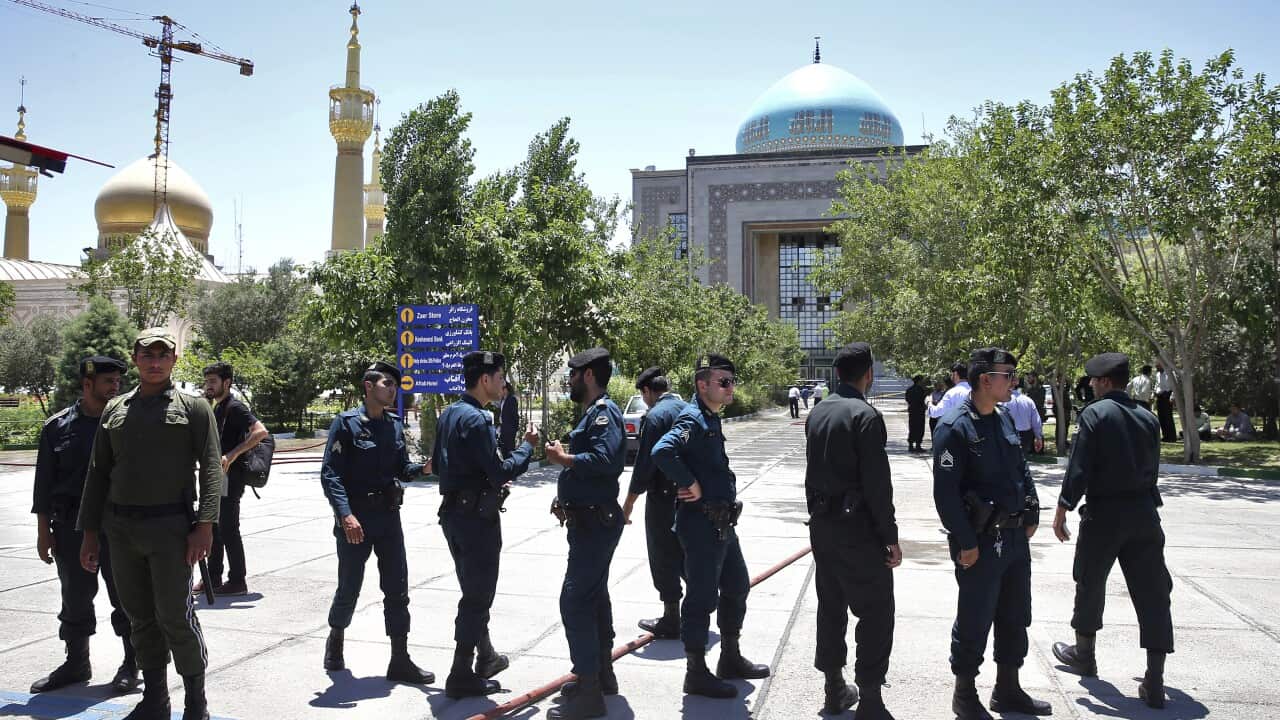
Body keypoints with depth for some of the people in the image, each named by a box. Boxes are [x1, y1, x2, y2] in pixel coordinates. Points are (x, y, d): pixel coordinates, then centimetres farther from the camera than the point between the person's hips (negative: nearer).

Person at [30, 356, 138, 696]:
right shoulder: (57, 426, 3)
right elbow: (44, 483, 5)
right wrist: (43, 530, 2)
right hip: (71, 528, 2)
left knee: (126, 599, 5)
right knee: (76, 600, 13)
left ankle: (131, 664, 18)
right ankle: (76, 664, 28)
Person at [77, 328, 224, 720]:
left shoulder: (193, 407, 0)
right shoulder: (115, 409, 12)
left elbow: (211, 469, -6)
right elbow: (97, 474, 15)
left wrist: (204, 526, -15)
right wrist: (89, 533, 10)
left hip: (169, 527, -4)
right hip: (120, 530, 5)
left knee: (175, 617, -3)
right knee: (140, 618, 12)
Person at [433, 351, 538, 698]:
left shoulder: (448, 414, 9)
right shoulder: (476, 419, -20)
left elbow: (438, 464, 17)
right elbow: (500, 473, -23)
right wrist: (526, 446, -9)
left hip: (453, 511, 10)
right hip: (477, 516, -10)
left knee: (474, 591, 20)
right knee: (477, 596, 0)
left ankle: (486, 658, 34)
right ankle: (461, 676, 7)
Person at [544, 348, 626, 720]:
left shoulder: (604, 411, -16)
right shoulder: (592, 412, 16)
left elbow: (606, 460, -31)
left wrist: (562, 458, -19)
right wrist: (565, 496, 6)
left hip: (596, 523, -11)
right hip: (589, 520, 11)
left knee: (575, 601, -10)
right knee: (594, 596, 18)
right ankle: (602, 674, 30)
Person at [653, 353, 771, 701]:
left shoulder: (711, 419, 13)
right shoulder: (692, 419, -17)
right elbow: (662, 451, -35)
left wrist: (725, 494, 11)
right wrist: (690, 485, -25)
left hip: (722, 523, 10)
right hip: (701, 524, -10)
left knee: (737, 587, 20)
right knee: (702, 597, 0)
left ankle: (731, 658, 35)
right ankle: (696, 673, 13)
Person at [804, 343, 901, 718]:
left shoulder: (816, 414, 8)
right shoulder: (865, 415, -16)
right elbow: (877, 482, -18)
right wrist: (890, 536, -12)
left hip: (821, 524, 8)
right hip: (857, 525, -8)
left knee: (831, 606, 15)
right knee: (876, 611, 0)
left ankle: (834, 689, 24)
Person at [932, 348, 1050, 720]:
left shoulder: (1004, 419, 9)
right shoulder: (954, 427, -16)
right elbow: (946, 491, -19)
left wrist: (1031, 516, 11)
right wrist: (966, 543, -18)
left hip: (1015, 537, 8)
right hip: (980, 542, -8)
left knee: (1015, 618, 18)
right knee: (975, 621, 3)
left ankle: (1007, 689, 33)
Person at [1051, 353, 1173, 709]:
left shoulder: (1094, 413, -9)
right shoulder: (1148, 418, 7)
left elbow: (1078, 468, -13)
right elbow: (1152, 469, 13)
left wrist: (1062, 510, -6)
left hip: (1104, 513, -4)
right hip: (1144, 513, 4)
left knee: (1090, 585, 15)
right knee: (1152, 593, 3)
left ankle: (1084, 653, 32)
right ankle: (1155, 683, 2)